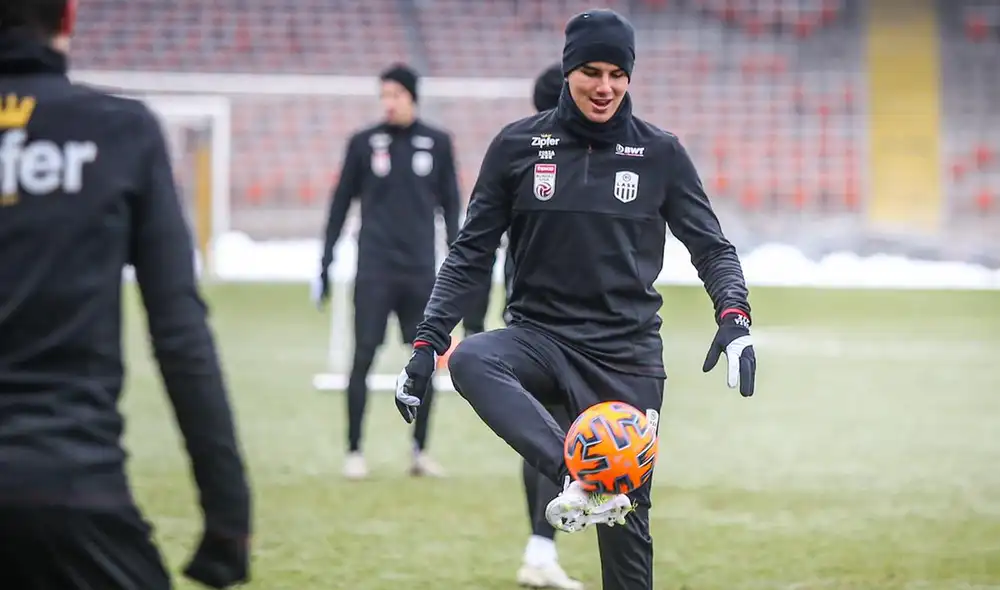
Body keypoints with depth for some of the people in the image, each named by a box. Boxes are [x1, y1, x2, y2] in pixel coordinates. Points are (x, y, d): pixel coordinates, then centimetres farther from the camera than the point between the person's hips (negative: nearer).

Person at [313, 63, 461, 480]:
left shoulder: (437, 144, 6)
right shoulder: (363, 143, 2)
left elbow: (450, 205, 10)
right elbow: (341, 203, 6)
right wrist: (325, 265, 3)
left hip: (421, 271, 2)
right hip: (374, 269, -2)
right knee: (363, 359, -4)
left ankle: (420, 452, 13)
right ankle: (354, 452, 2)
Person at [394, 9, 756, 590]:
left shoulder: (660, 153, 2)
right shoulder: (518, 145, 2)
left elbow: (712, 247, 6)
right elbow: (472, 252, 6)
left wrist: (734, 317, -14)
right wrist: (428, 342, -3)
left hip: (627, 354, 0)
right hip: (540, 338, 0)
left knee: (627, 517, -3)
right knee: (470, 361, -34)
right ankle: (581, 478, -44)